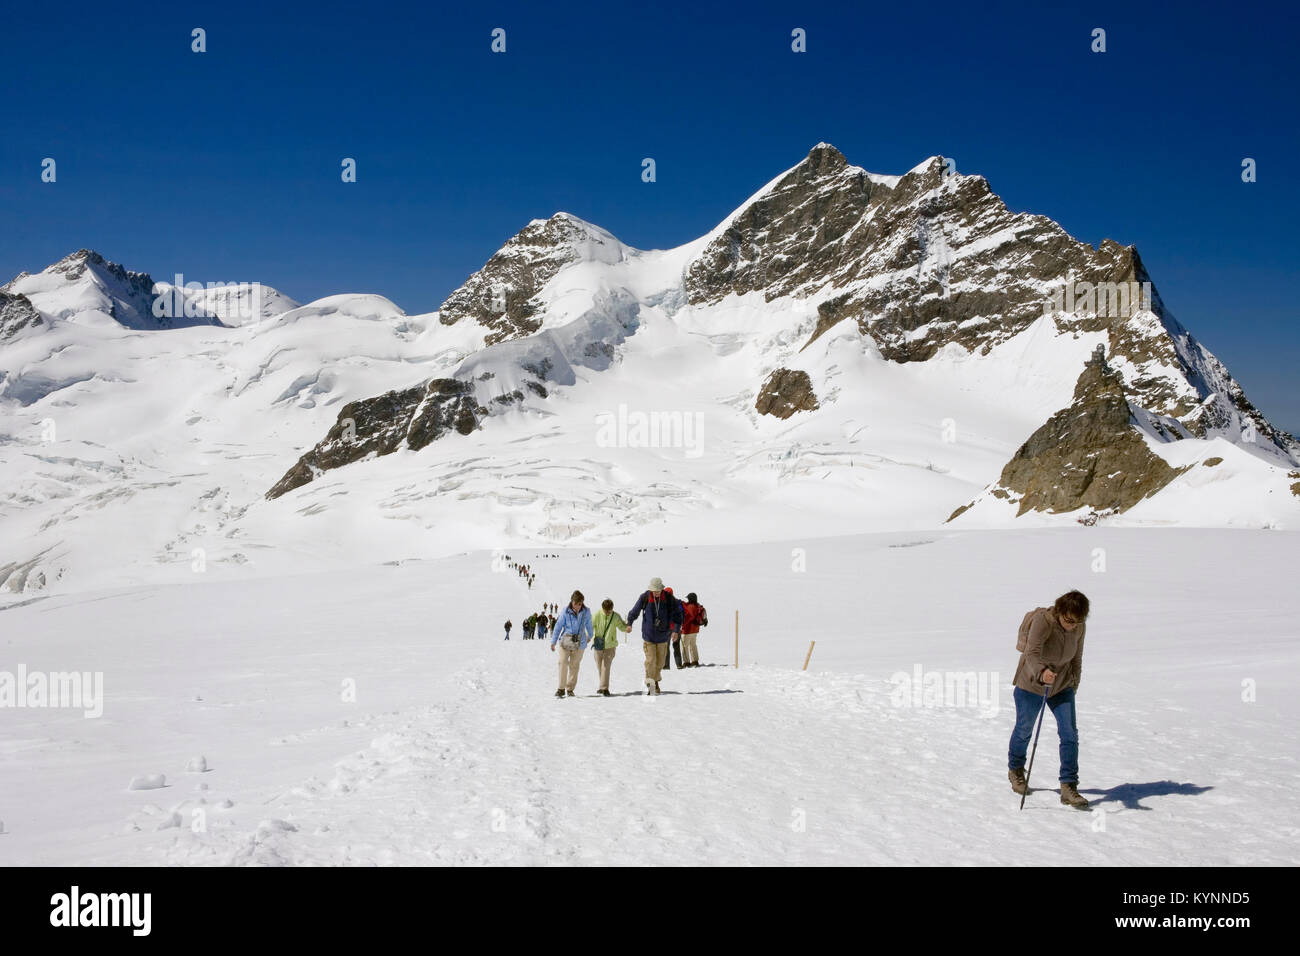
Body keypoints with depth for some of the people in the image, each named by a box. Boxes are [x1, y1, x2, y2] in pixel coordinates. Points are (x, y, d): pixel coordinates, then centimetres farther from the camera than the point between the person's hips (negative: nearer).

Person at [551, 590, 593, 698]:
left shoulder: (586, 612, 0)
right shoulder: (565, 612, -7)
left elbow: (588, 625, 17)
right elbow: (558, 626, -2)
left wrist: (589, 636, 33)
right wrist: (553, 642, -2)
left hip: (579, 643, 2)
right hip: (565, 641, -2)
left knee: (574, 665, 5)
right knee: (563, 663, -14)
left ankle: (570, 689, 17)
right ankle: (561, 689, -9)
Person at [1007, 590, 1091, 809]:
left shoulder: (1079, 627, -10)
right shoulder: (1042, 621, -29)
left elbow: (1076, 658, 6)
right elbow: (1032, 654, -41)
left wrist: (1073, 685, 11)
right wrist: (1042, 673, -60)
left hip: (1061, 687, 4)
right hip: (1031, 685, -4)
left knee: (1070, 734, -9)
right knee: (1024, 730, 15)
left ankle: (1068, 787, -6)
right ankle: (1015, 769, 42)